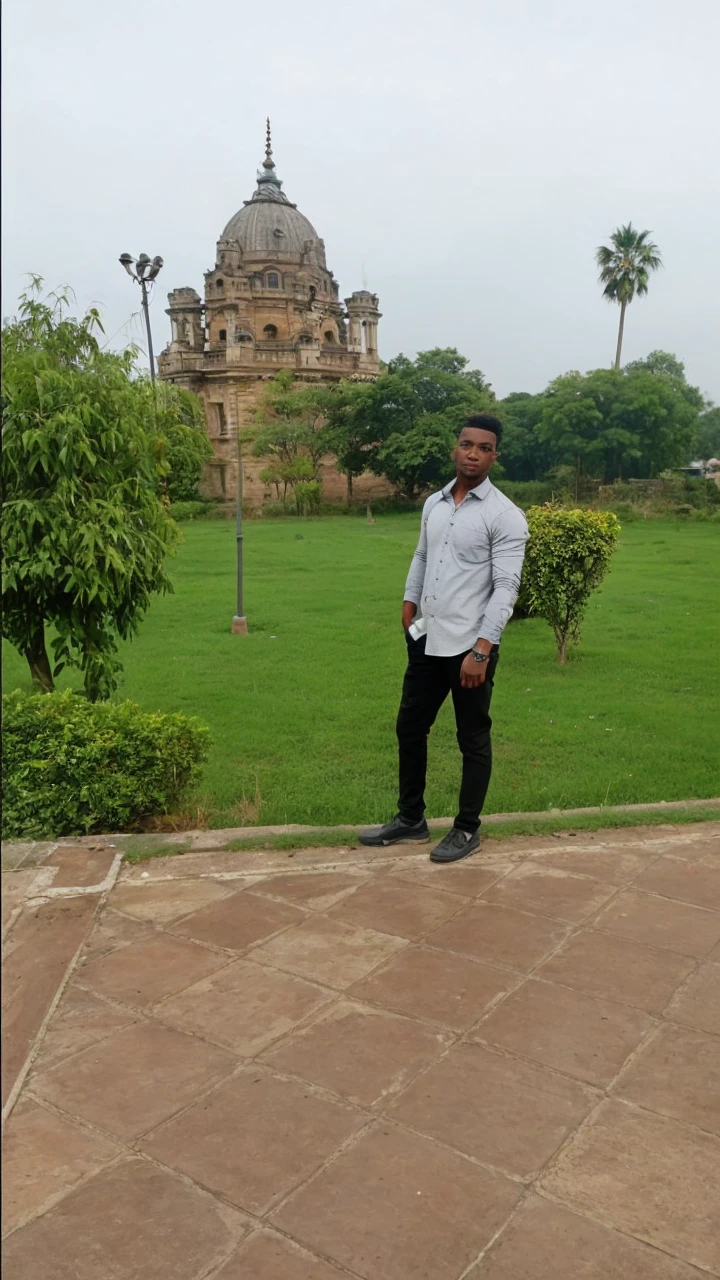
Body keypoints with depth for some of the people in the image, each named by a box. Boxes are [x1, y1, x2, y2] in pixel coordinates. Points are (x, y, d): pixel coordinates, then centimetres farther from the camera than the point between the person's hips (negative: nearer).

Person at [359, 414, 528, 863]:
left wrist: (481, 650, -22)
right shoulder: (434, 504, 9)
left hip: (470, 647, -7)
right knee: (409, 728, 15)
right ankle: (411, 818, 32)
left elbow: (506, 588, -17)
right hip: (427, 640, 7)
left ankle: (467, 829, 23)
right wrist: (409, 603, 13)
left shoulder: (506, 516, -11)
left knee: (473, 740, 7)